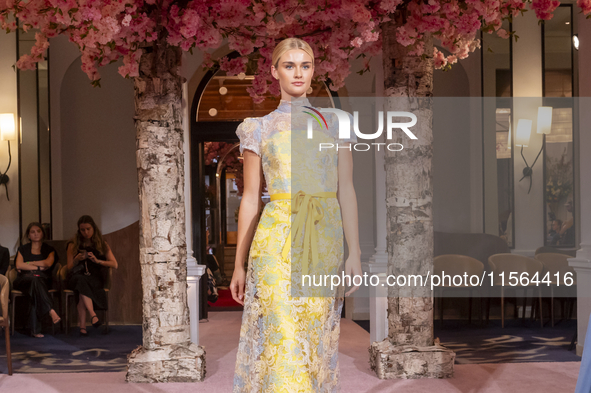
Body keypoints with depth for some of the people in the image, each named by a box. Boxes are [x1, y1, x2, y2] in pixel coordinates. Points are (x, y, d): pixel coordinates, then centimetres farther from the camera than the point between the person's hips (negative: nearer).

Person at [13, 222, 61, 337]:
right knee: (35, 280, -38)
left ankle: (35, 329, -45)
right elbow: (19, 265, 0)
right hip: (24, 279, 0)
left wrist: (28, 264, -1)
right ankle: (51, 311, -53)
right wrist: (39, 267, -5)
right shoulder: (23, 249, 17)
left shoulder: (49, 249, 15)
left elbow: (48, 263, -6)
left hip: (43, 279, 0)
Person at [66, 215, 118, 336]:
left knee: (82, 288, -37)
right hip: (76, 278, 0)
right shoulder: (73, 245, 13)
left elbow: (115, 265, 5)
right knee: (81, 280, -39)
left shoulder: (102, 244, 13)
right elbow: (69, 268, 11)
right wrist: (77, 259, -10)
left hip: (95, 278, 0)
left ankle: (82, 325, -44)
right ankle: (93, 316, -50)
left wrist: (97, 261, -9)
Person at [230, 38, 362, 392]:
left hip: (325, 239, 2)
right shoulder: (260, 127, 7)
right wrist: (239, 264, 5)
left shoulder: (334, 123, 11)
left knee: (318, 339, 5)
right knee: (281, 338, -7)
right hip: (278, 240, -2)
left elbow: (346, 190, 6)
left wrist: (354, 253, -2)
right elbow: (251, 198, 6)